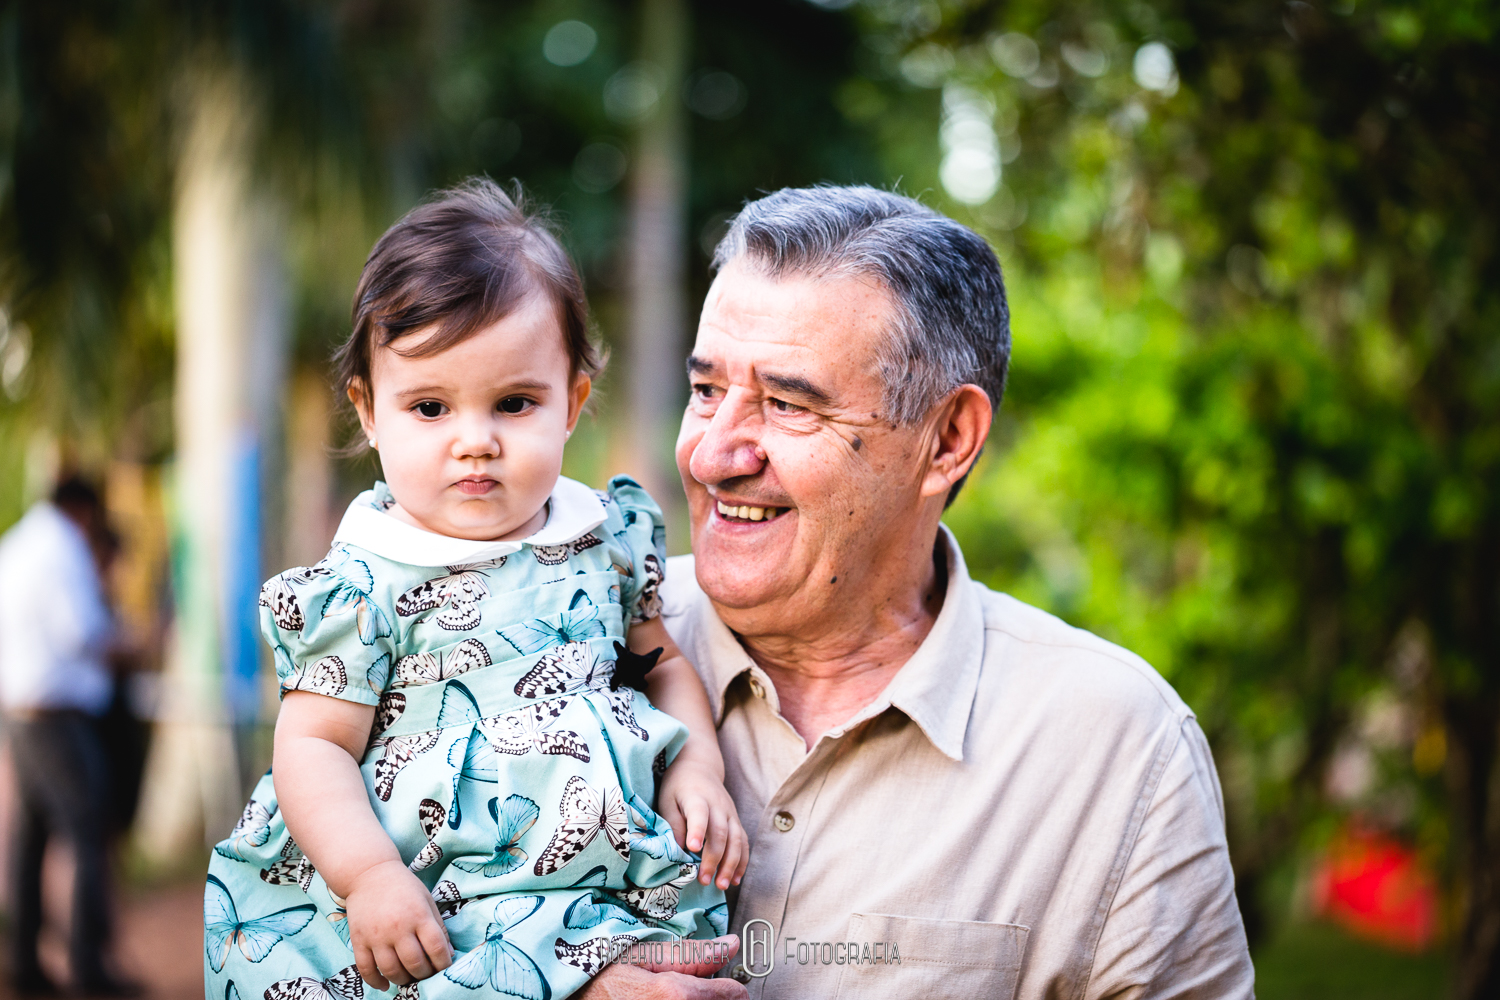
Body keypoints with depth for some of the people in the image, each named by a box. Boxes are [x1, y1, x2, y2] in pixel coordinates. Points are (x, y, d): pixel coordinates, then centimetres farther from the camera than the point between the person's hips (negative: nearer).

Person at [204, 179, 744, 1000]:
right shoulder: (367, 585, -4)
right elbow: (313, 746, -5)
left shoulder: (612, 537, 9)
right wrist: (370, 875, -19)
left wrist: (698, 766, 4)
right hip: (409, 898, -2)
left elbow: (663, 663, 22)